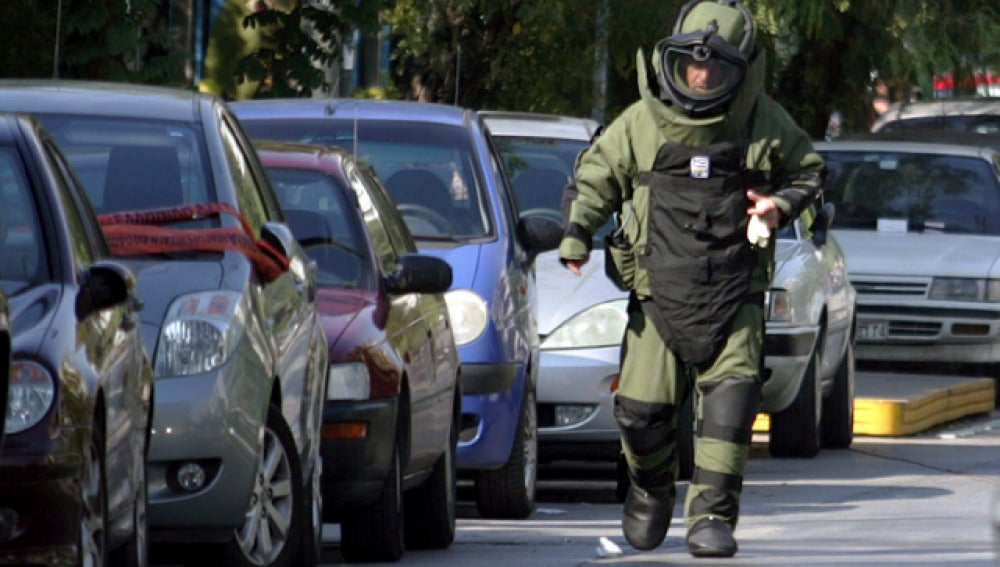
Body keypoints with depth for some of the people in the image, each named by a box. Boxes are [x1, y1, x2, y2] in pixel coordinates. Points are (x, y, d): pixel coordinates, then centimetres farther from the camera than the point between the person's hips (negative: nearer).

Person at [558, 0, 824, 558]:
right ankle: (651, 490, 28)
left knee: (730, 400, -16)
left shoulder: (766, 125, 1)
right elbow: (595, 177, 11)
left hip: (736, 298, -1)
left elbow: (808, 171, 16)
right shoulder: (641, 123, 1)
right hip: (659, 297, 1)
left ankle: (712, 517, -11)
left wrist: (781, 205, -4)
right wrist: (578, 232, -6)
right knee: (642, 410, -2)